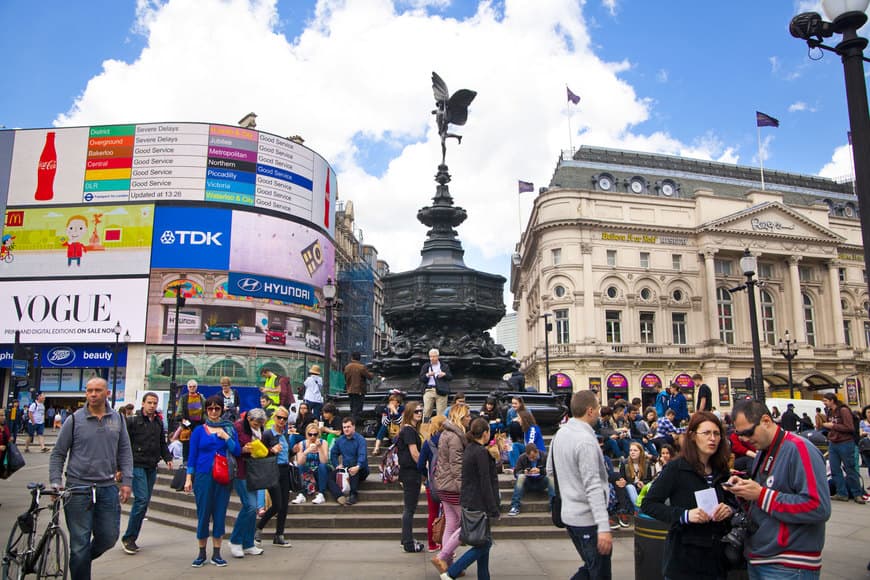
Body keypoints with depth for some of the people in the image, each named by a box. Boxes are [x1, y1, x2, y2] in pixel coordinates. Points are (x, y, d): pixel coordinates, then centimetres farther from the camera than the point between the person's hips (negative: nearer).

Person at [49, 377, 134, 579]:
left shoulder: (117, 419, 6)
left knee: (109, 536, 7)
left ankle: (83, 559, 36)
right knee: (80, 543, 2)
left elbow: (125, 451, 10)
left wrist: (126, 481, 4)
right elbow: (58, 453, 3)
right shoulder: (75, 420, -3)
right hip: (78, 489, -3)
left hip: (108, 488, 3)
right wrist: (55, 483, -6)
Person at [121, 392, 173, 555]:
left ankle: (131, 538, 17)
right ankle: (128, 537, -2)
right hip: (137, 465, -6)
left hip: (152, 468, 6)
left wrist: (168, 458, 6)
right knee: (142, 500, -14)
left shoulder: (159, 422, 13)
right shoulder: (133, 421, -4)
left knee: (145, 502, 7)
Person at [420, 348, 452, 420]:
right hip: (429, 390, 0)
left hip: (441, 391, 0)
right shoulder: (425, 366, 12)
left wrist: (444, 374, -9)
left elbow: (451, 377, 10)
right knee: (426, 411, -6)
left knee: (441, 412, -2)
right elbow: (421, 379, 7)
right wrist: (427, 375, -12)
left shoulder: (444, 366, 12)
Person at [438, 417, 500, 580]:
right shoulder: (481, 452, -18)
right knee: (484, 544, -1)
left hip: (469, 502, 9)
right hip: (479, 505, -9)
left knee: (484, 542, 15)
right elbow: (485, 483, -19)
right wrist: (494, 510, -15)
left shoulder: (469, 449, 11)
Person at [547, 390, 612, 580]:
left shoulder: (560, 433, 6)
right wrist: (604, 527, -28)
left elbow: (550, 471, 17)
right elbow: (593, 488, -26)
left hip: (569, 514, 9)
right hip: (588, 519, -9)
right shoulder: (586, 441, -22)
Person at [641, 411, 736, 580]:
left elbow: (734, 504, 17)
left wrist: (729, 510, -6)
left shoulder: (722, 471, 7)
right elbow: (648, 504, -12)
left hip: (716, 557, 5)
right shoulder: (676, 468, -10)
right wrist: (684, 515, -24)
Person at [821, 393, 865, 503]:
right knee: (835, 471, 5)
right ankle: (842, 494, 12)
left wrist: (832, 425, -17)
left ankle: (857, 494, 14)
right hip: (832, 444, 7)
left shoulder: (843, 410, -12)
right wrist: (825, 425, 3)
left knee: (850, 470, 2)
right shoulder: (830, 412, 9)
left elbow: (850, 428, -18)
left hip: (845, 444, -7)